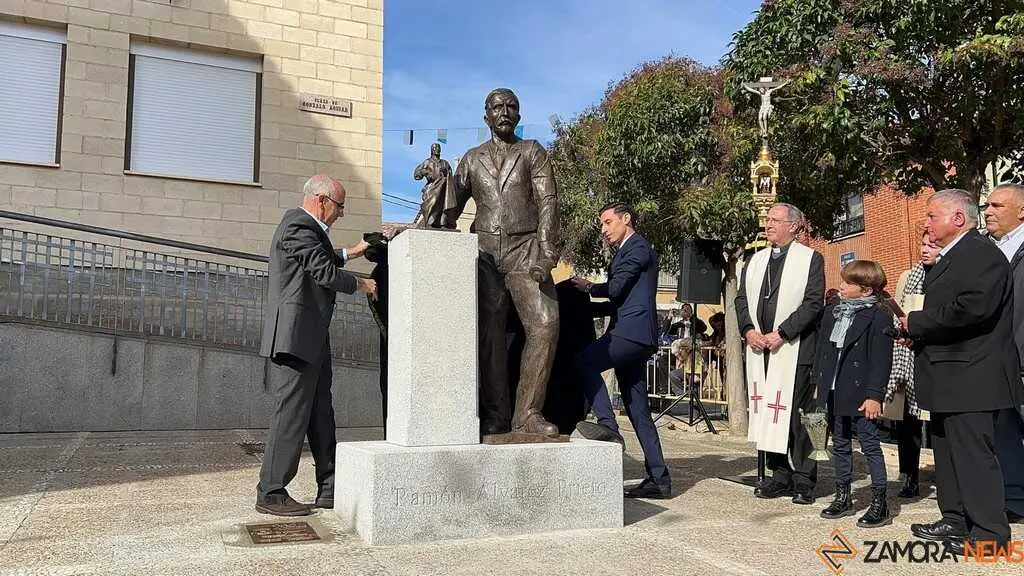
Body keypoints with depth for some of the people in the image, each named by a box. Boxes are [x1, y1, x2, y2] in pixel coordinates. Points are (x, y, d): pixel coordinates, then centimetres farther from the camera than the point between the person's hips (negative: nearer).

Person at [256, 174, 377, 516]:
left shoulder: (306, 227, 19)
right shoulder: (298, 226, -13)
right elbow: (325, 273, -18)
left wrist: (350, 254, 27)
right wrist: (360, 284, -3)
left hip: (312, 339, 11)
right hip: (295, 336, -11)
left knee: (320, 412, 11)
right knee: (293, 411, -7)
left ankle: (329, 490, 18)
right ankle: (270, 494, 2)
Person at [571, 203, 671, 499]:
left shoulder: (637, 247, -2)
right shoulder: (626, 252, 28)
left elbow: (616, 288, -12)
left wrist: (589, 287, 6)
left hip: (632, 330, -10)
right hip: (632, 334, 10)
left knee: (584, 362, -23)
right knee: (638, 409, 6)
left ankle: (608, 426, -26)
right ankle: (658, 478, 8)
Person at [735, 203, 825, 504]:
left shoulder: (810, 259, 0)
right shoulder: (755, 260, 18)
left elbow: (814, 302, -9)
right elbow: (742, 298, 16)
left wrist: (781, 333, -15)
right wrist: (749, 330, -2)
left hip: (794, 349, -5)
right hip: (759, 348, 6)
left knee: (796, 415, -5)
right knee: (766, 412, 6)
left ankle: (804, 481, 5)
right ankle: (780, 476, 16)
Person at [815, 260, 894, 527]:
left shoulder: (879, 318, -12)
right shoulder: (832, 312, 9)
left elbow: (881, 360, -14)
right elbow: (822, 348, 14)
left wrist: (874, 395, -17)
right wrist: (819, 382, 13)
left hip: (861, 394, -7)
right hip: (834, 392, 7)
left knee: (870, 446, 1)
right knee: (840, 445, 15)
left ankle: (879, 503, 10)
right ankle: (842, 497, 27)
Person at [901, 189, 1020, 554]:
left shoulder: (983, 254, -13)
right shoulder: (947, 261, 19)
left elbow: (973, 307, -27)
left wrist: (917, 322, -17)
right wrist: (916, 331, 2)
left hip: (970, 376, -10)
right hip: (947, 377, 11)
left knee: (973, 453, -5)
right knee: (947, 452, 16)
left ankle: (989, 531, 5)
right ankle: (955, 521, 26)